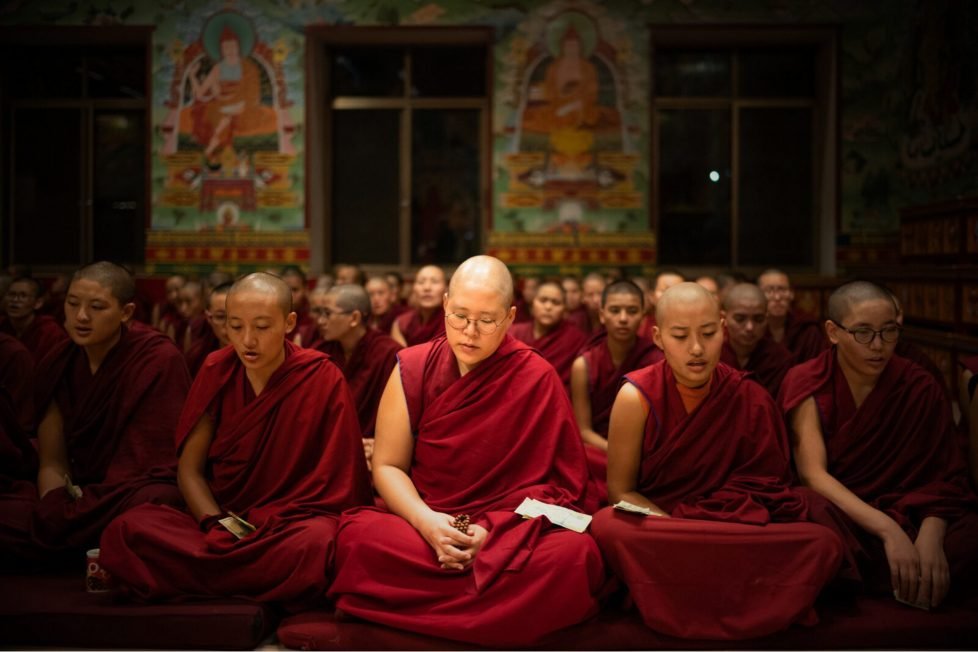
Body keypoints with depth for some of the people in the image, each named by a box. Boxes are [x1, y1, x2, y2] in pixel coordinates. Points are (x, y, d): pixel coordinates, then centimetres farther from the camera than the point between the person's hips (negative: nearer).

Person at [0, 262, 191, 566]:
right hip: (80, 495, 4)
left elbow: (162, 463, -11)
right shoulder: (56, 364, 6)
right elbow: (52, 462, 8)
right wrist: (51, 517, -14)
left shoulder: (159, 360, -11)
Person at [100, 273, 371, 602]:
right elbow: (189, 468, 5)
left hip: (292, 524, -2)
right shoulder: (217, 371, 3)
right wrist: (220, 526, -14)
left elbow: (339, 486, -6)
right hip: (219, 517, 3)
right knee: (124, 531, -25)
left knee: (315, 543, -39)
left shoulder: (323, 379, -7)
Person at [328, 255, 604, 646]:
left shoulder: (537, 379, -3)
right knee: (358, 538, -31)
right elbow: (387, 466, 3)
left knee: (575, 554, -33)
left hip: (512, 531, -1)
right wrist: (425, 521, -17)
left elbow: (552, 481, -2)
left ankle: (422, 613, -23)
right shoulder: (412, 369, 2)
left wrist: (494, 528, -18)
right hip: (421, 525, 1)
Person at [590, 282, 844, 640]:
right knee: (608, 526, -36)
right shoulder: (636, 396, -9)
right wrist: (684, 531, -21)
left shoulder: (751, 399, -3)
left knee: (824, 543, -25)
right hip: (656, 525, -1)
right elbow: (621, 490, -4)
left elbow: (763, 487, 2)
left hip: (734, 532, 1)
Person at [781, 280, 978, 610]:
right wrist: (888, 530, -28)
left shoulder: (919, 386, 1)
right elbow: (813, 474, -14)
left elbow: (942, 475, -4)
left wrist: (930, 533, -26)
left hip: (909, 514, 1)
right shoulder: (807, 383, -4)